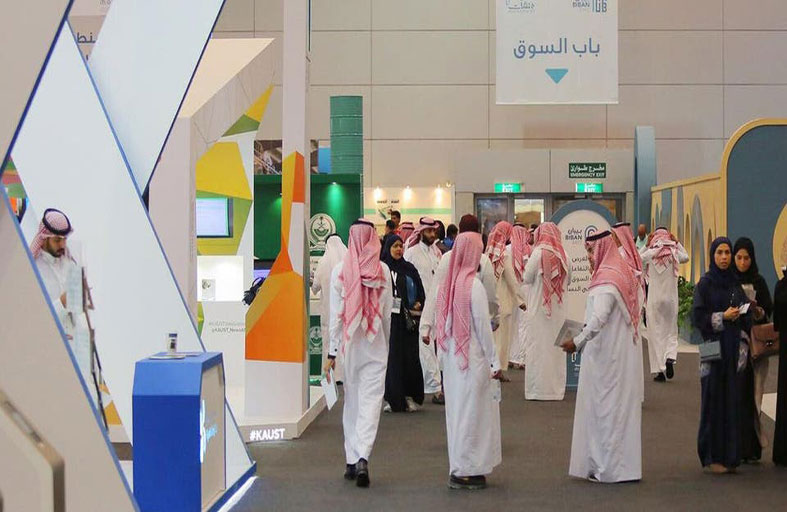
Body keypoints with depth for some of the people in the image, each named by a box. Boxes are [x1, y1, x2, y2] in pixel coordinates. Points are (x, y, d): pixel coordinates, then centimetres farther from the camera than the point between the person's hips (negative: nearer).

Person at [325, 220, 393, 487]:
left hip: (349, 345, 0)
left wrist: (332, 352, -1)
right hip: (376, 346, 0)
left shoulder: (340, 270, -7)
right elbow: (387, 313, 4)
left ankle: (352, 460, 19)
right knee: (371, 401, -1)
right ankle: (363, 457, -16)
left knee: (351, 402, 12)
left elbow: (335, 314, -6)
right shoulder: (383, 271, -4)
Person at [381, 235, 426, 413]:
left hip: (408, 318, 3)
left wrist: (419, 304, -3)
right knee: (391, 356, -3)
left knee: (410, 356, 1)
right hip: (388, 317, -2)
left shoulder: (409, 268, 11)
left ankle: (411, 397, 10)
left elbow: (420, 291, 14)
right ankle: (393, 398, 4)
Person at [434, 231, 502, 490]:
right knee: (472, 410, 2)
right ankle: (467, 471, 7)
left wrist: (444, 355, 13)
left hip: (450, 357, 7)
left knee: (456, 408, 14)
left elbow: (442, 324, 6)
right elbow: (483, 326, -13)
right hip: (472, 359, -7)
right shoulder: (474, 285, -16)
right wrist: (494, 362, -7)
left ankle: (458, 469, 22)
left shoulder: (447, 284, 2)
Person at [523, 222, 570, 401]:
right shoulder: (563, 255, 0)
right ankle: (557, 388, 16)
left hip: (539, 308, -4)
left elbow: (527, 278, -8)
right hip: (559, 308, 4)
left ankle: (539, 389, 4)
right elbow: (568, 280, 9)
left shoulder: (538, 253, -13)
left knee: (538, 346, 2)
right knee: (556, 346, 11)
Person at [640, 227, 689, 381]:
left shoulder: (650, 254, -9)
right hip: (671, 299, 1)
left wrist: (646, 245, 11)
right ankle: (670, 357, -12)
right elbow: (686, 257, 19)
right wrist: (677, 242, 15)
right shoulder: (674, 254, -4)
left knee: (655, 333, 5)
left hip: (654, 300, -1)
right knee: (671, 332, 14)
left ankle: (659, 370, 3)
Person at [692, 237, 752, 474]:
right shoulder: (705, 283, -3)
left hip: (733, 347, 5)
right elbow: (697, 316, -9)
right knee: (714, 401, -2)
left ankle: (730, 454, 12)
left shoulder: (735, 283, 11)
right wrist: (723, 317, -17)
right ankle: (712, 456, 6)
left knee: (732, 400, 5)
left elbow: (744, 314, 13)